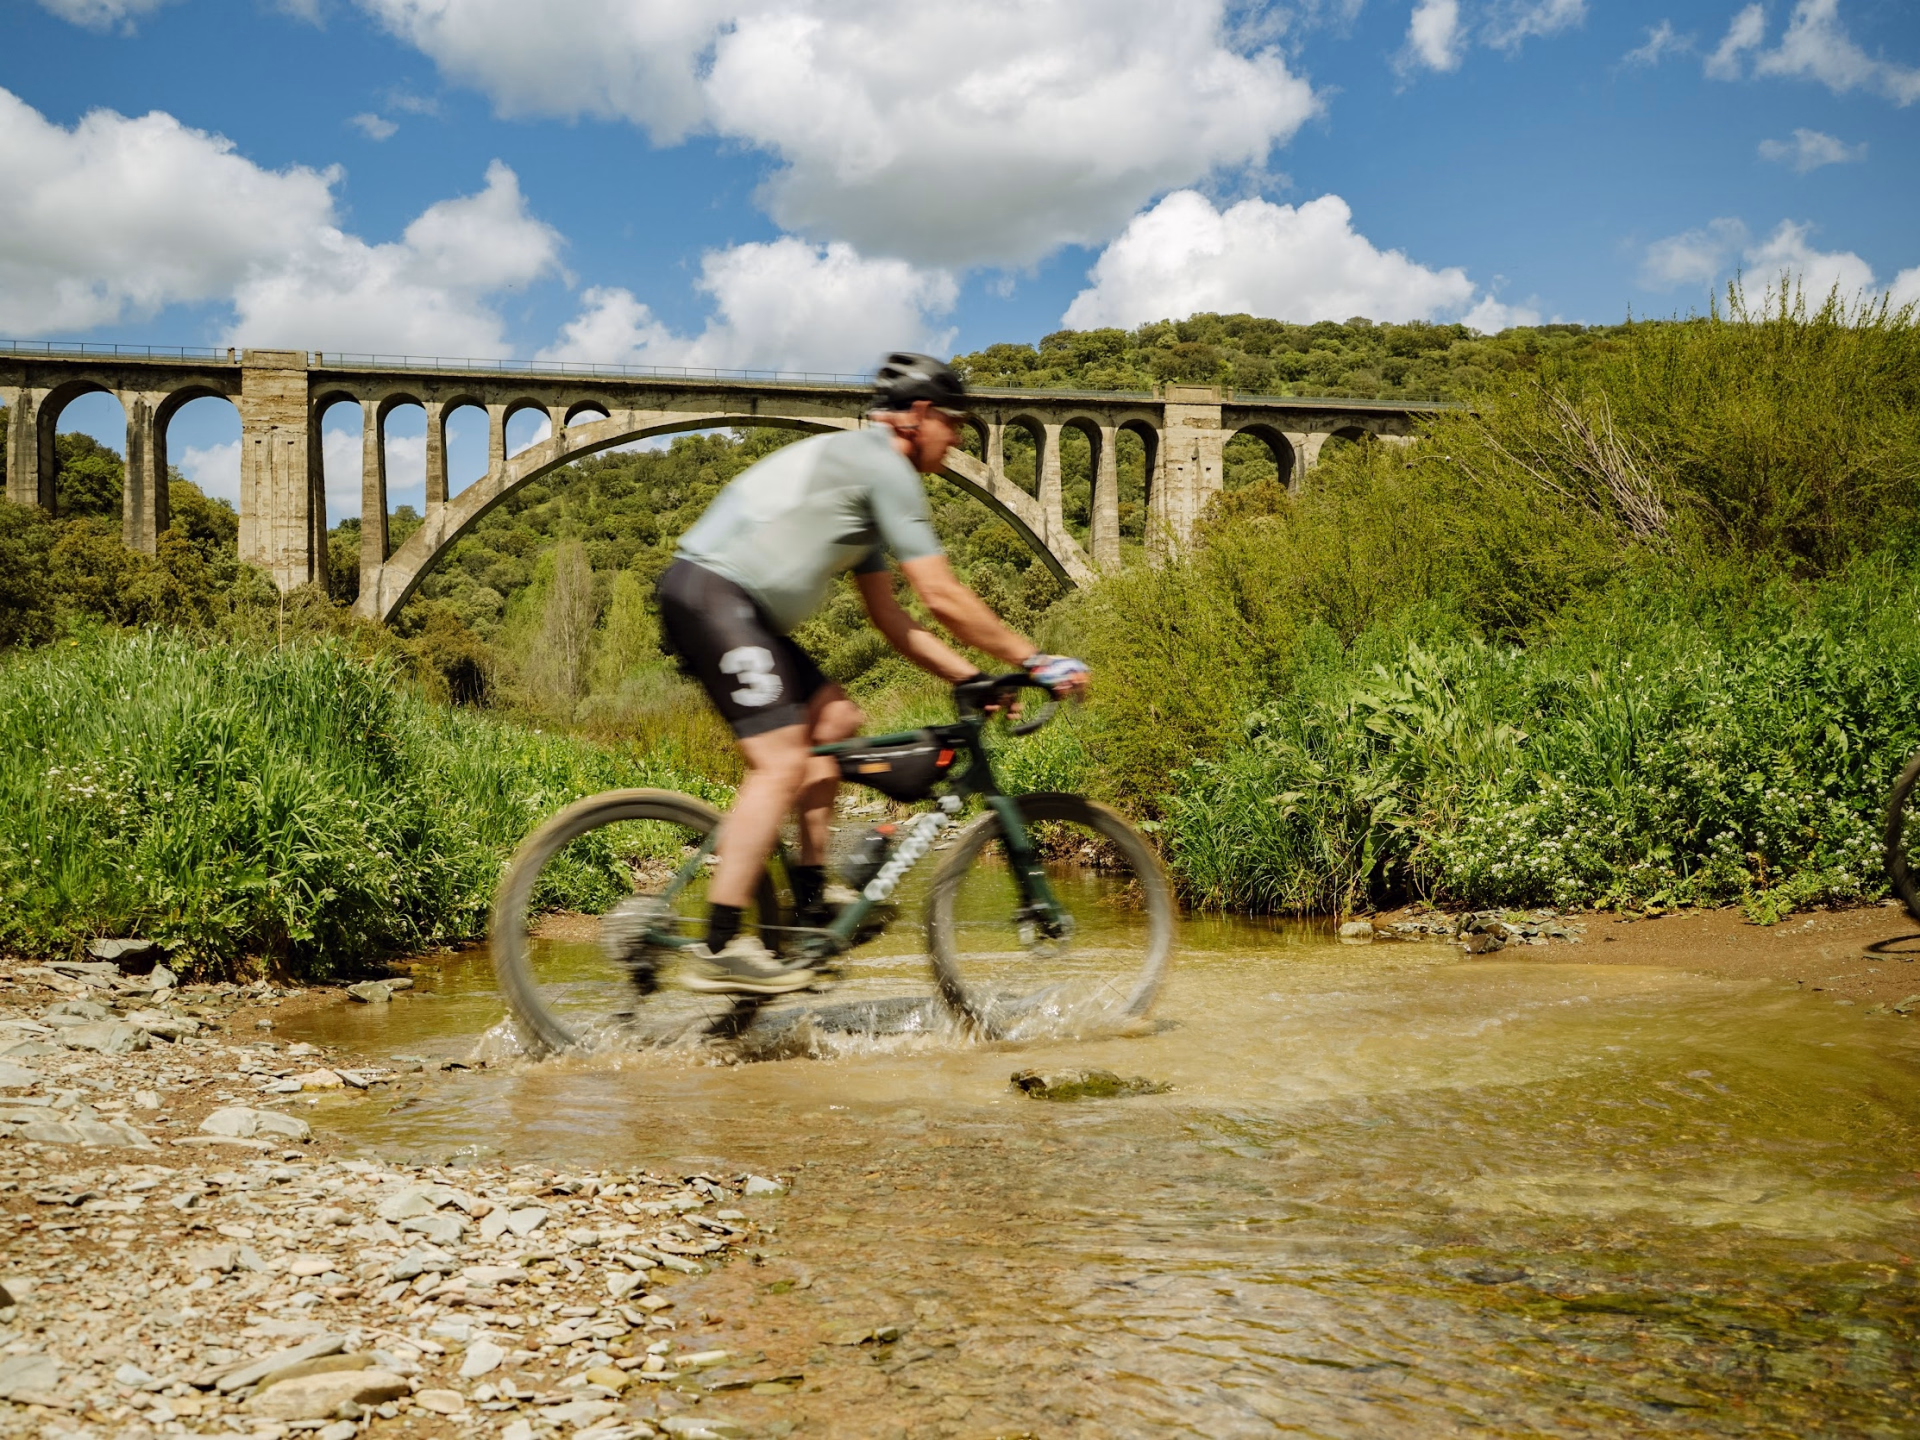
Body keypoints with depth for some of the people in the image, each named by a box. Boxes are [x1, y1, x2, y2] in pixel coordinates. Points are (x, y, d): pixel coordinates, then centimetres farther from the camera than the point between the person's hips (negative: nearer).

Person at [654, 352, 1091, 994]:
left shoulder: (862, 482, 24)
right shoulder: (882, 465, -7)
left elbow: (889, 617, 24)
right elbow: (943, 597, -10)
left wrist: (971, 677, 18)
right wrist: (1035, 661, -2)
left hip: (735, 608, 11)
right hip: (712, 594, -11)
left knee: (835, 720, 14)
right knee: (783, 762, -17)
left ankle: (811, 900, 14)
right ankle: (718, 950, -18)